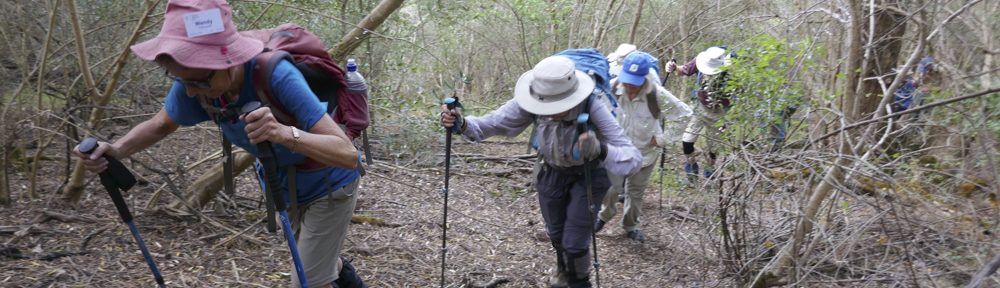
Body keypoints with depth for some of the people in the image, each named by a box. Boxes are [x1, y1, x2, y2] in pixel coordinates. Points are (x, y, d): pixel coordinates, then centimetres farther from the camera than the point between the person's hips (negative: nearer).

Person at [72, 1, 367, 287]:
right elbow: (160, 125, -4)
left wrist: (285, 134, -60)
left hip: (328, 184, -6)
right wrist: (115, 151, -24)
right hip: (283, 185, 6)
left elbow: (347, 153, -44)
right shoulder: (194, 78, -25)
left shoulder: (277, 77, -41)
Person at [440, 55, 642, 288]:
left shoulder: (594, 111, -39)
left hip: (587, 175, -3)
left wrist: (600, 150, -65)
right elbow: (493, 123, -20)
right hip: (552, 172, 3)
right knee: (556, 232, 22)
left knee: (575, 241, -2)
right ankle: (564, 268, 56)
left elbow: (632, 159, -43)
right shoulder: (534, 102, -29)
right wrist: (462, 124, -42)